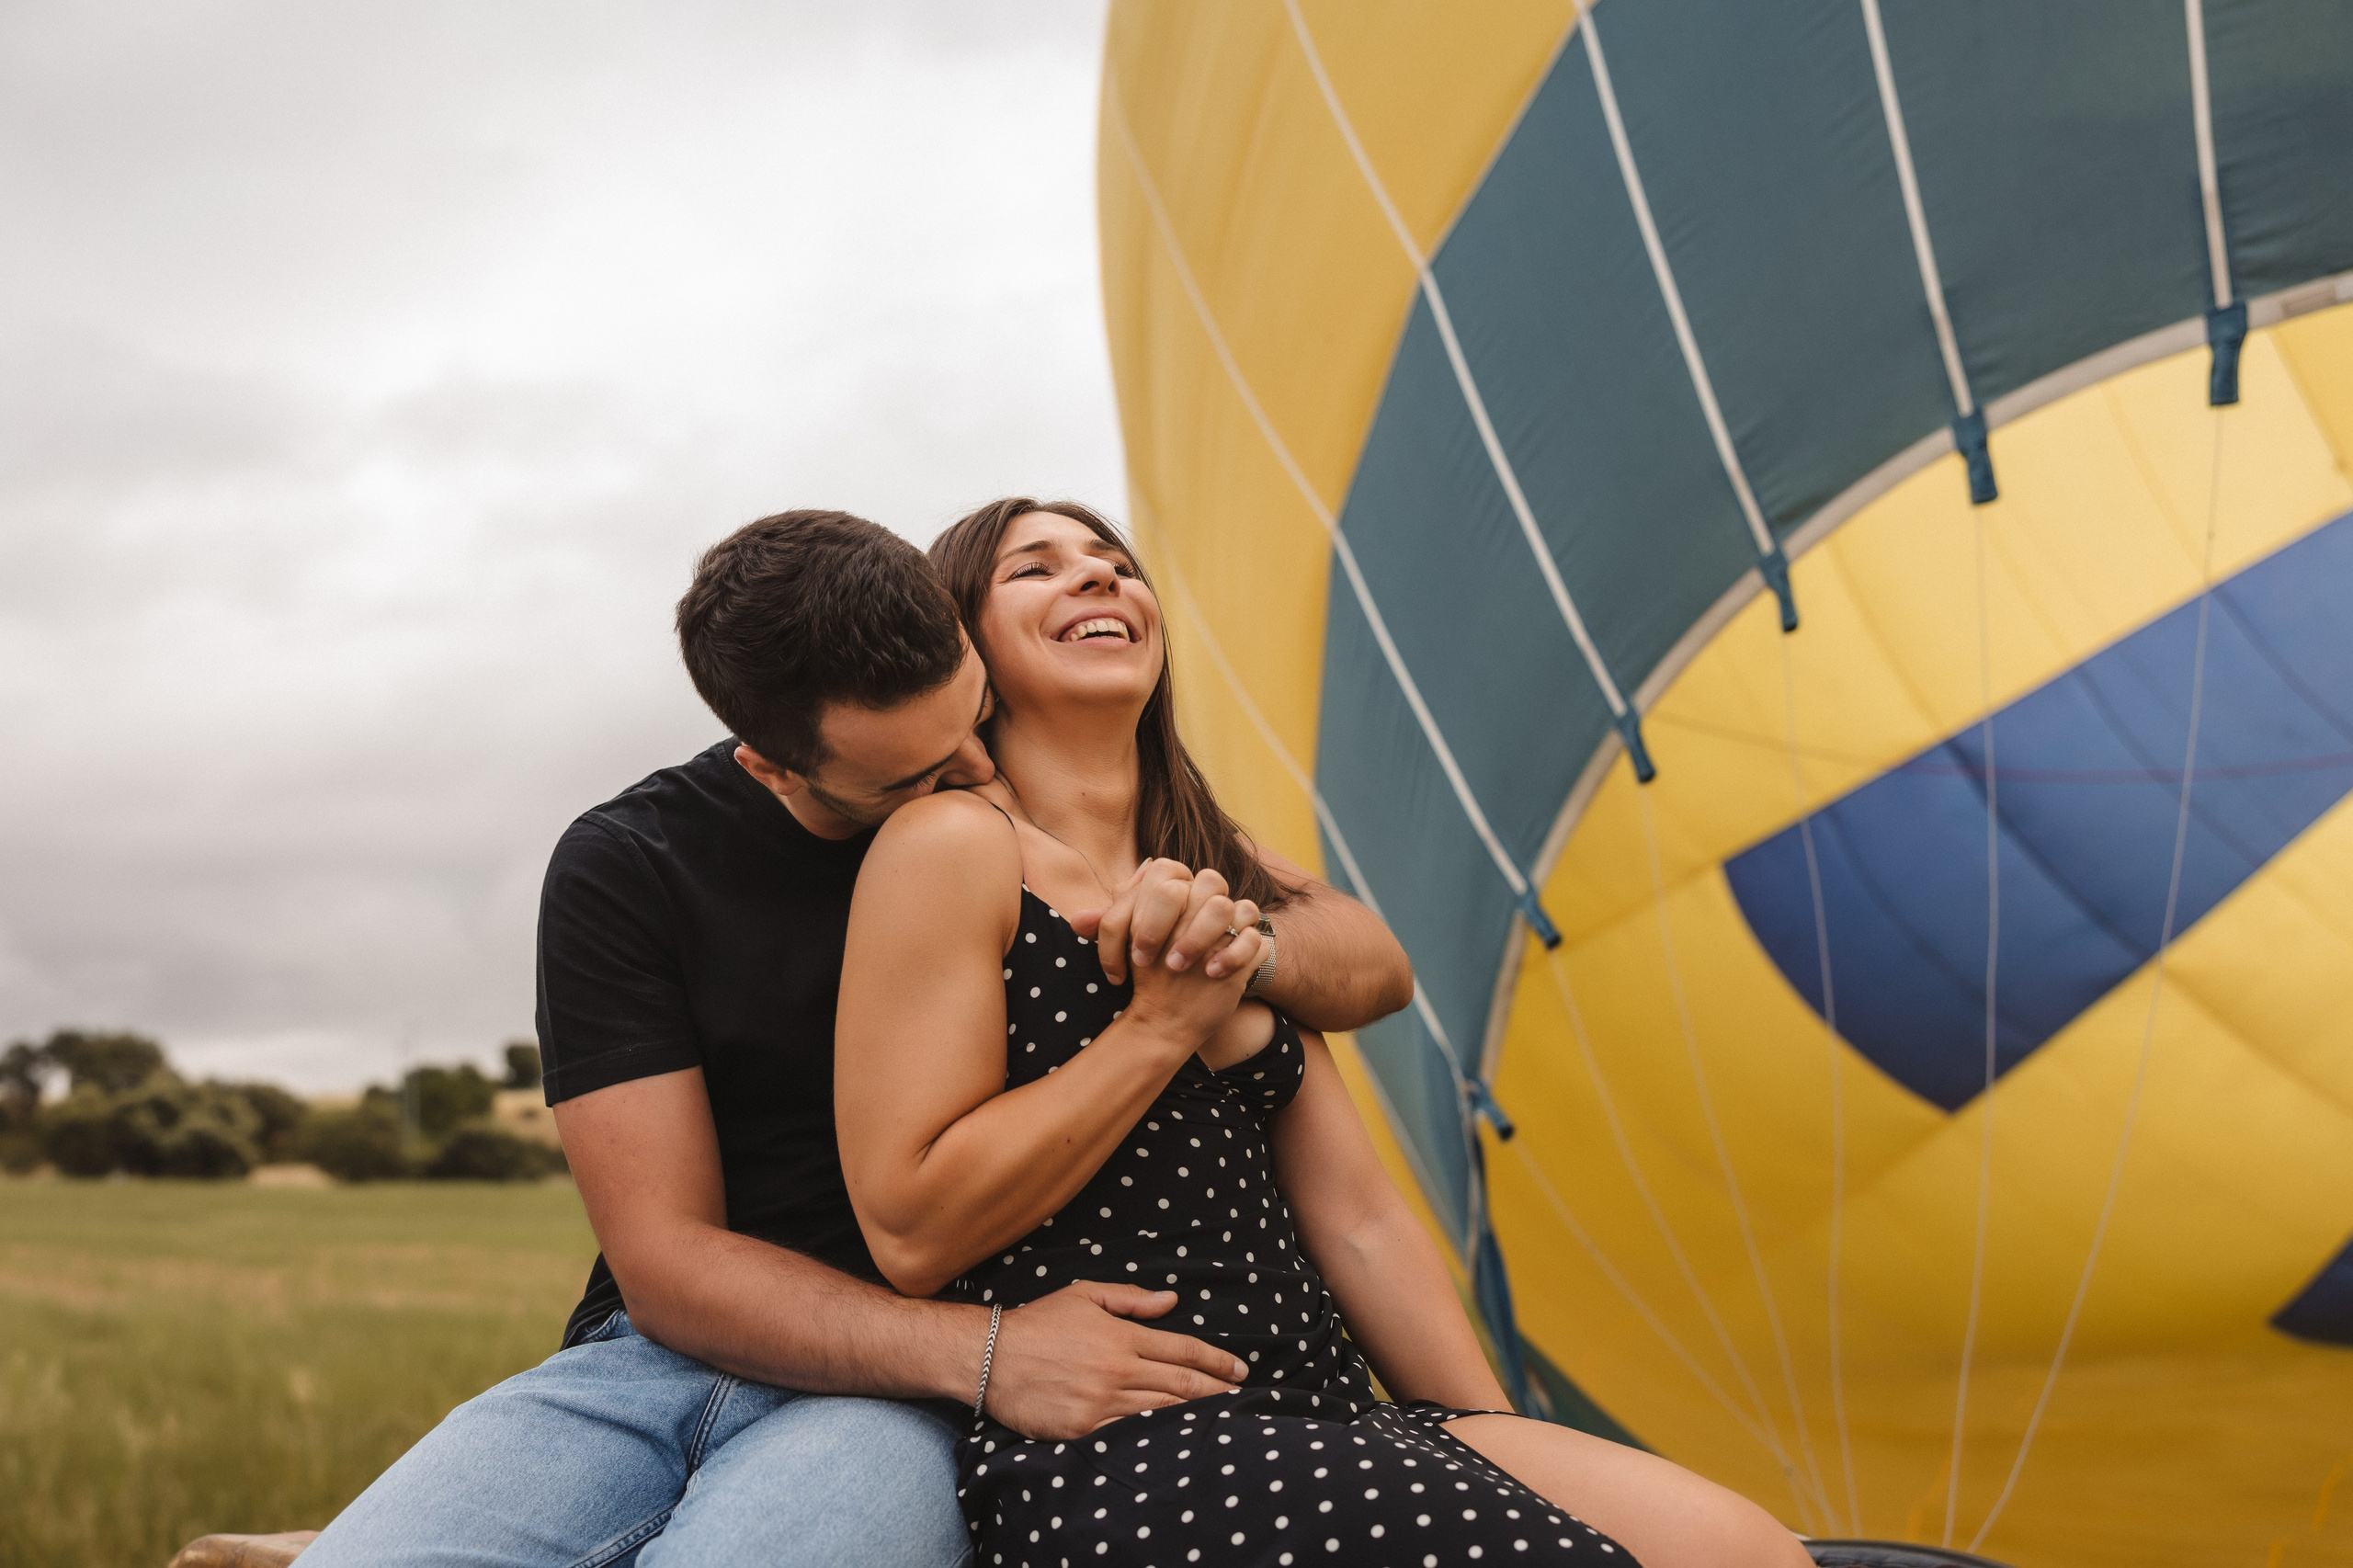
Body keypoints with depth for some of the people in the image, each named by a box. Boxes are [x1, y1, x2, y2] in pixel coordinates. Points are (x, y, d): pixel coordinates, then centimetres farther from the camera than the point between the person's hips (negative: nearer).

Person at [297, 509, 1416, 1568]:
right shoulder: (624, 869, -1)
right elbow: (663, 1260, -7)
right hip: (661, 1358, 2)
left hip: (901, 1408, -1)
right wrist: (979, 1351, -22)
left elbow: (1373, 962, 5)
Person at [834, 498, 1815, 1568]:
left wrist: (1508, 1450, 12)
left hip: (1320, 1416, 7)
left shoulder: (1242, 903, 20)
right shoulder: (951, 848, -2)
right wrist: (1162, 1026, -9)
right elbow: (910, 1232, -10)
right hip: (1104, 1461, -7)